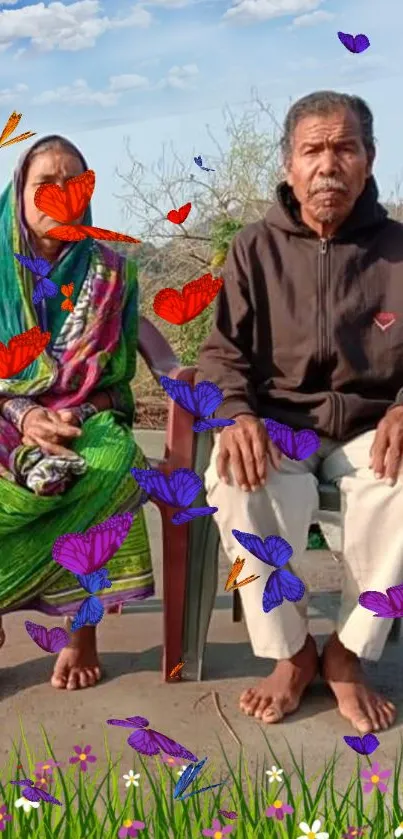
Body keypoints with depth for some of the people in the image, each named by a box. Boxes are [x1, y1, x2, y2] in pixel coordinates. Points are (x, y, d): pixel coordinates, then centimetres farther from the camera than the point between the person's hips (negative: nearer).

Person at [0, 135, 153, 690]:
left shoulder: (110, 273, 6)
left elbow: (116, 371, 4)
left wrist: (74, 419, -14)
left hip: (90, 425, 1)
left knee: (111, 466, -34)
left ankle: (84, 631, -16)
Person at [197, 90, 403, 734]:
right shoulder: (255, 249, 3)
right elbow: (222, 351, 3)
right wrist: (237, 415, -19)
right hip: (277, 426, 0)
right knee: (235, 486, -33)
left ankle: (347, 652, -10)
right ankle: (291, 653, -9)